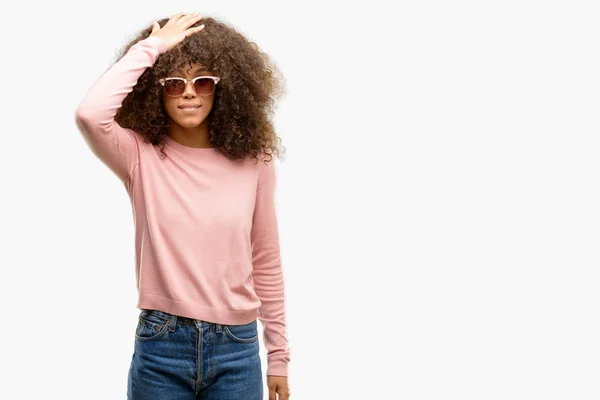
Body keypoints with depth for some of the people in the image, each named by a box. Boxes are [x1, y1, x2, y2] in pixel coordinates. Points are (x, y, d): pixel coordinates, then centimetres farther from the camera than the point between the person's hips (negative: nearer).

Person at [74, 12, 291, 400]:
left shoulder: (253, 161, -1)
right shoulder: (140, 156, -5)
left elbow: (266, 262, 6)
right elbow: (90, 115, -27)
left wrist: (279, 355, 9)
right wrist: (151, 46, -17)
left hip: (237, 349, 1)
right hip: (161, 347, -1)